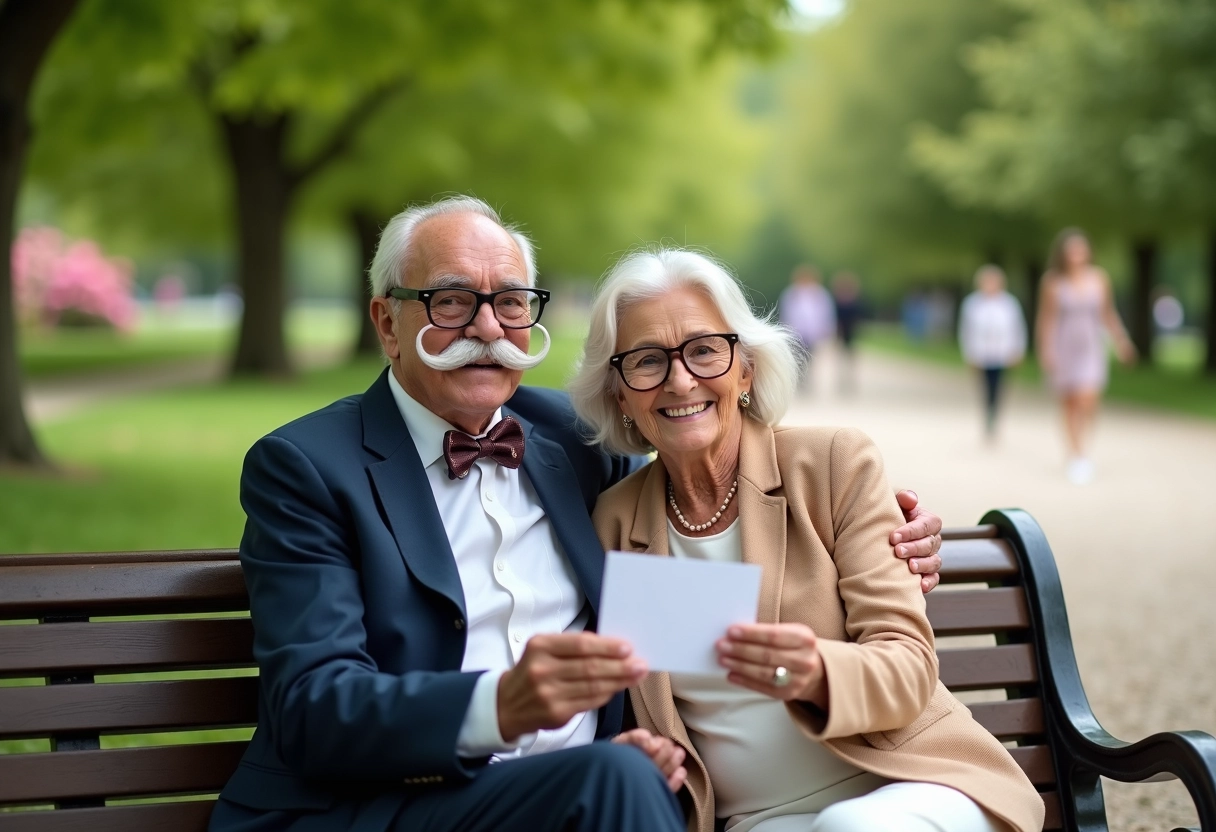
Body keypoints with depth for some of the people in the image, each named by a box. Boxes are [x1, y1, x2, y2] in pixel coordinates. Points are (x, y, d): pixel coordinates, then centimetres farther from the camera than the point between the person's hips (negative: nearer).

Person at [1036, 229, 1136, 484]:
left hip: (1091, 347, 0)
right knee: (1069, 404, 5)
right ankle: (1074, 454, 18)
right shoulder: (1053, 281, -3)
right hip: (1064, 346, 0)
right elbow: (1046, 318, -1)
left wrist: (1121, 341, 14)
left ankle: (1084, 451, -1)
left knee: (1087, 399, -15)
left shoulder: (1099, 278, 2)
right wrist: (1046, 350, -8)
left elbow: (1108, 313, 12)